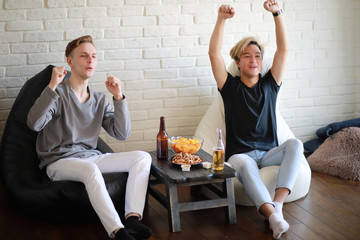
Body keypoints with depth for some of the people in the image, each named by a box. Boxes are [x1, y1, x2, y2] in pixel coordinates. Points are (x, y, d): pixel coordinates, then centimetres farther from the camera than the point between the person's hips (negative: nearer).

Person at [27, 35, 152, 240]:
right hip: (59, 161, -6)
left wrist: (118, 97, -6)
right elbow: (34, 124, -21)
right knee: (90, 169, -39)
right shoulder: (57, 93, -2)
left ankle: (133, 219, -29)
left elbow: (122, 134, 3)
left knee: (142, 157, -13)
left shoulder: (99, 100, 13)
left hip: (91, 157, 6)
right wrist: (53, 86, -27)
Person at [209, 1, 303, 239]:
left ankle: (277, 204, -41)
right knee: (243, 164, -38)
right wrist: (221, 19, -15)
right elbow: (214, 53, -5)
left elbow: (284, 49, 2)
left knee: (295, 144, -29)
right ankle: (274, 216, -52)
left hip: (270, 154, 3)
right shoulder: (231, 87, 7)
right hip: (240, 154, -2)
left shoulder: (269, 84, 12)